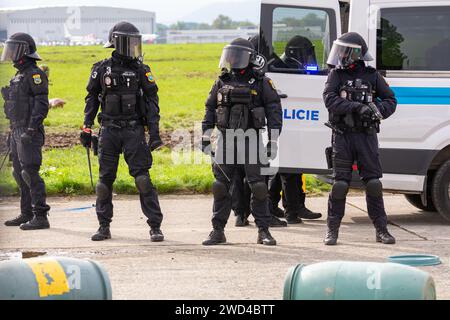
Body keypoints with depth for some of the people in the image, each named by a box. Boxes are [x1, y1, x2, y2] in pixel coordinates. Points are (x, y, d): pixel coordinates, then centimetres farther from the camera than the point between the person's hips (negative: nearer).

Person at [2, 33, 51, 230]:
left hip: (29, 134, -10)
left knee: (30, 173, -13)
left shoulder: (35, 74, -11)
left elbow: (42, 103, -19)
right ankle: (26, 214, 18)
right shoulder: (19, 76, 18)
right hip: (17, 131, 10)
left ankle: (41, 217, -13)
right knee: (20, 173, 12)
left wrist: (32, 129, -26)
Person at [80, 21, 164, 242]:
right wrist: (87, 128, 6)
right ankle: (104, 227, 15)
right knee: (105, 179, 4)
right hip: (109, 130, 2)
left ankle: (155, 227, -4)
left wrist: (154, 132, -7)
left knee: (143, 178, -8)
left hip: (134, 130, -1)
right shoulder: (102, 69, 4)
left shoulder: (141, 70, 2)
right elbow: (92, 99, 11)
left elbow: (151, 101, 1)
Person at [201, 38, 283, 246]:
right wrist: (206, 137, 10)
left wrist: (273, 140, -7)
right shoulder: (222, 82, 12)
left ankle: (263, 231, 1)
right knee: (221, 186, 3)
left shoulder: (261, 83, 1)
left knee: (258, 186, -5)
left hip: (251, 141, -3)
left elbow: (274, 110, -1)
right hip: (226, 141, 3)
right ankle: (218, 231, 10)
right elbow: (210, 110, 16)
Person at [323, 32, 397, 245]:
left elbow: (390, 100, 10)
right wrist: (357, 107, -22)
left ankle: (381, 229, 7)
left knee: (373, 183, 0)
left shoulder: (372, 76, 6)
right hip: (343, 135, 0)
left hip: (366, 134, 0)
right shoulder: (336, 75, 4)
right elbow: (329, 99, -11)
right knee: (340, 183, -2)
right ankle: (332, 230, 7)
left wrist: (378, 111, -13)